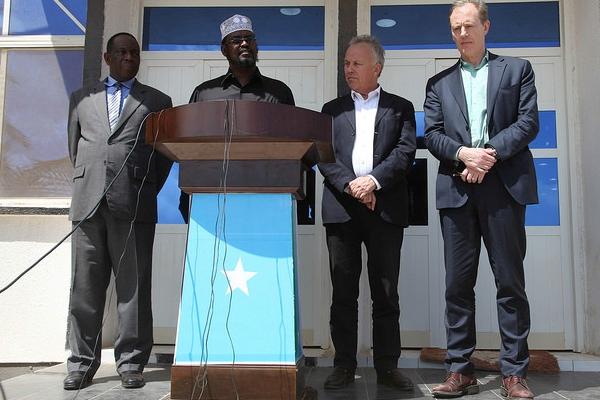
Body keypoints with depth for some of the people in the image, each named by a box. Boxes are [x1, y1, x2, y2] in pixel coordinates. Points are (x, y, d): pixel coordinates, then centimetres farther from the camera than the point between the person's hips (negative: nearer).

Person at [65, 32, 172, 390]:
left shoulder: (158, 101, 14)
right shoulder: (82, 98, 20)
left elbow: (165, 151, 12)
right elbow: (74, 145, 22)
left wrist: (148, 191, 5)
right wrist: (86, 184, 14)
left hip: (134, 204, -2)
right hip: (88, 201, 2)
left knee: (134, 287, -1)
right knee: (85, 286, 3)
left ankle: (131, 363, 7)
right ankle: (82, 363, 12)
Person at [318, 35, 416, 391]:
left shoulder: (401, 107, 13)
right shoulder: (333, 109, 16)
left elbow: (406, 151, -1)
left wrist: (374, 180, -16)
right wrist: (351, 185, -12)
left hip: (386, 208, -1)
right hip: (341, 208, 1)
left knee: (386, 293, 4)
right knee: (343, 292, 4)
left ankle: (388, 365, 14)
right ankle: (344, 365, 13)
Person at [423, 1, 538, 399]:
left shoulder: (517, 69, 13)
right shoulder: (439, 82, 17)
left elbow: (528, 122, 2)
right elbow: (432, 134, 8)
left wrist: (490, 155, -11)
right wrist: (463, 154, -11)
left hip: (504, 186, -1)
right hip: (457, 190, 2)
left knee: (511, 282, 0)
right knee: (458, 284, 2)